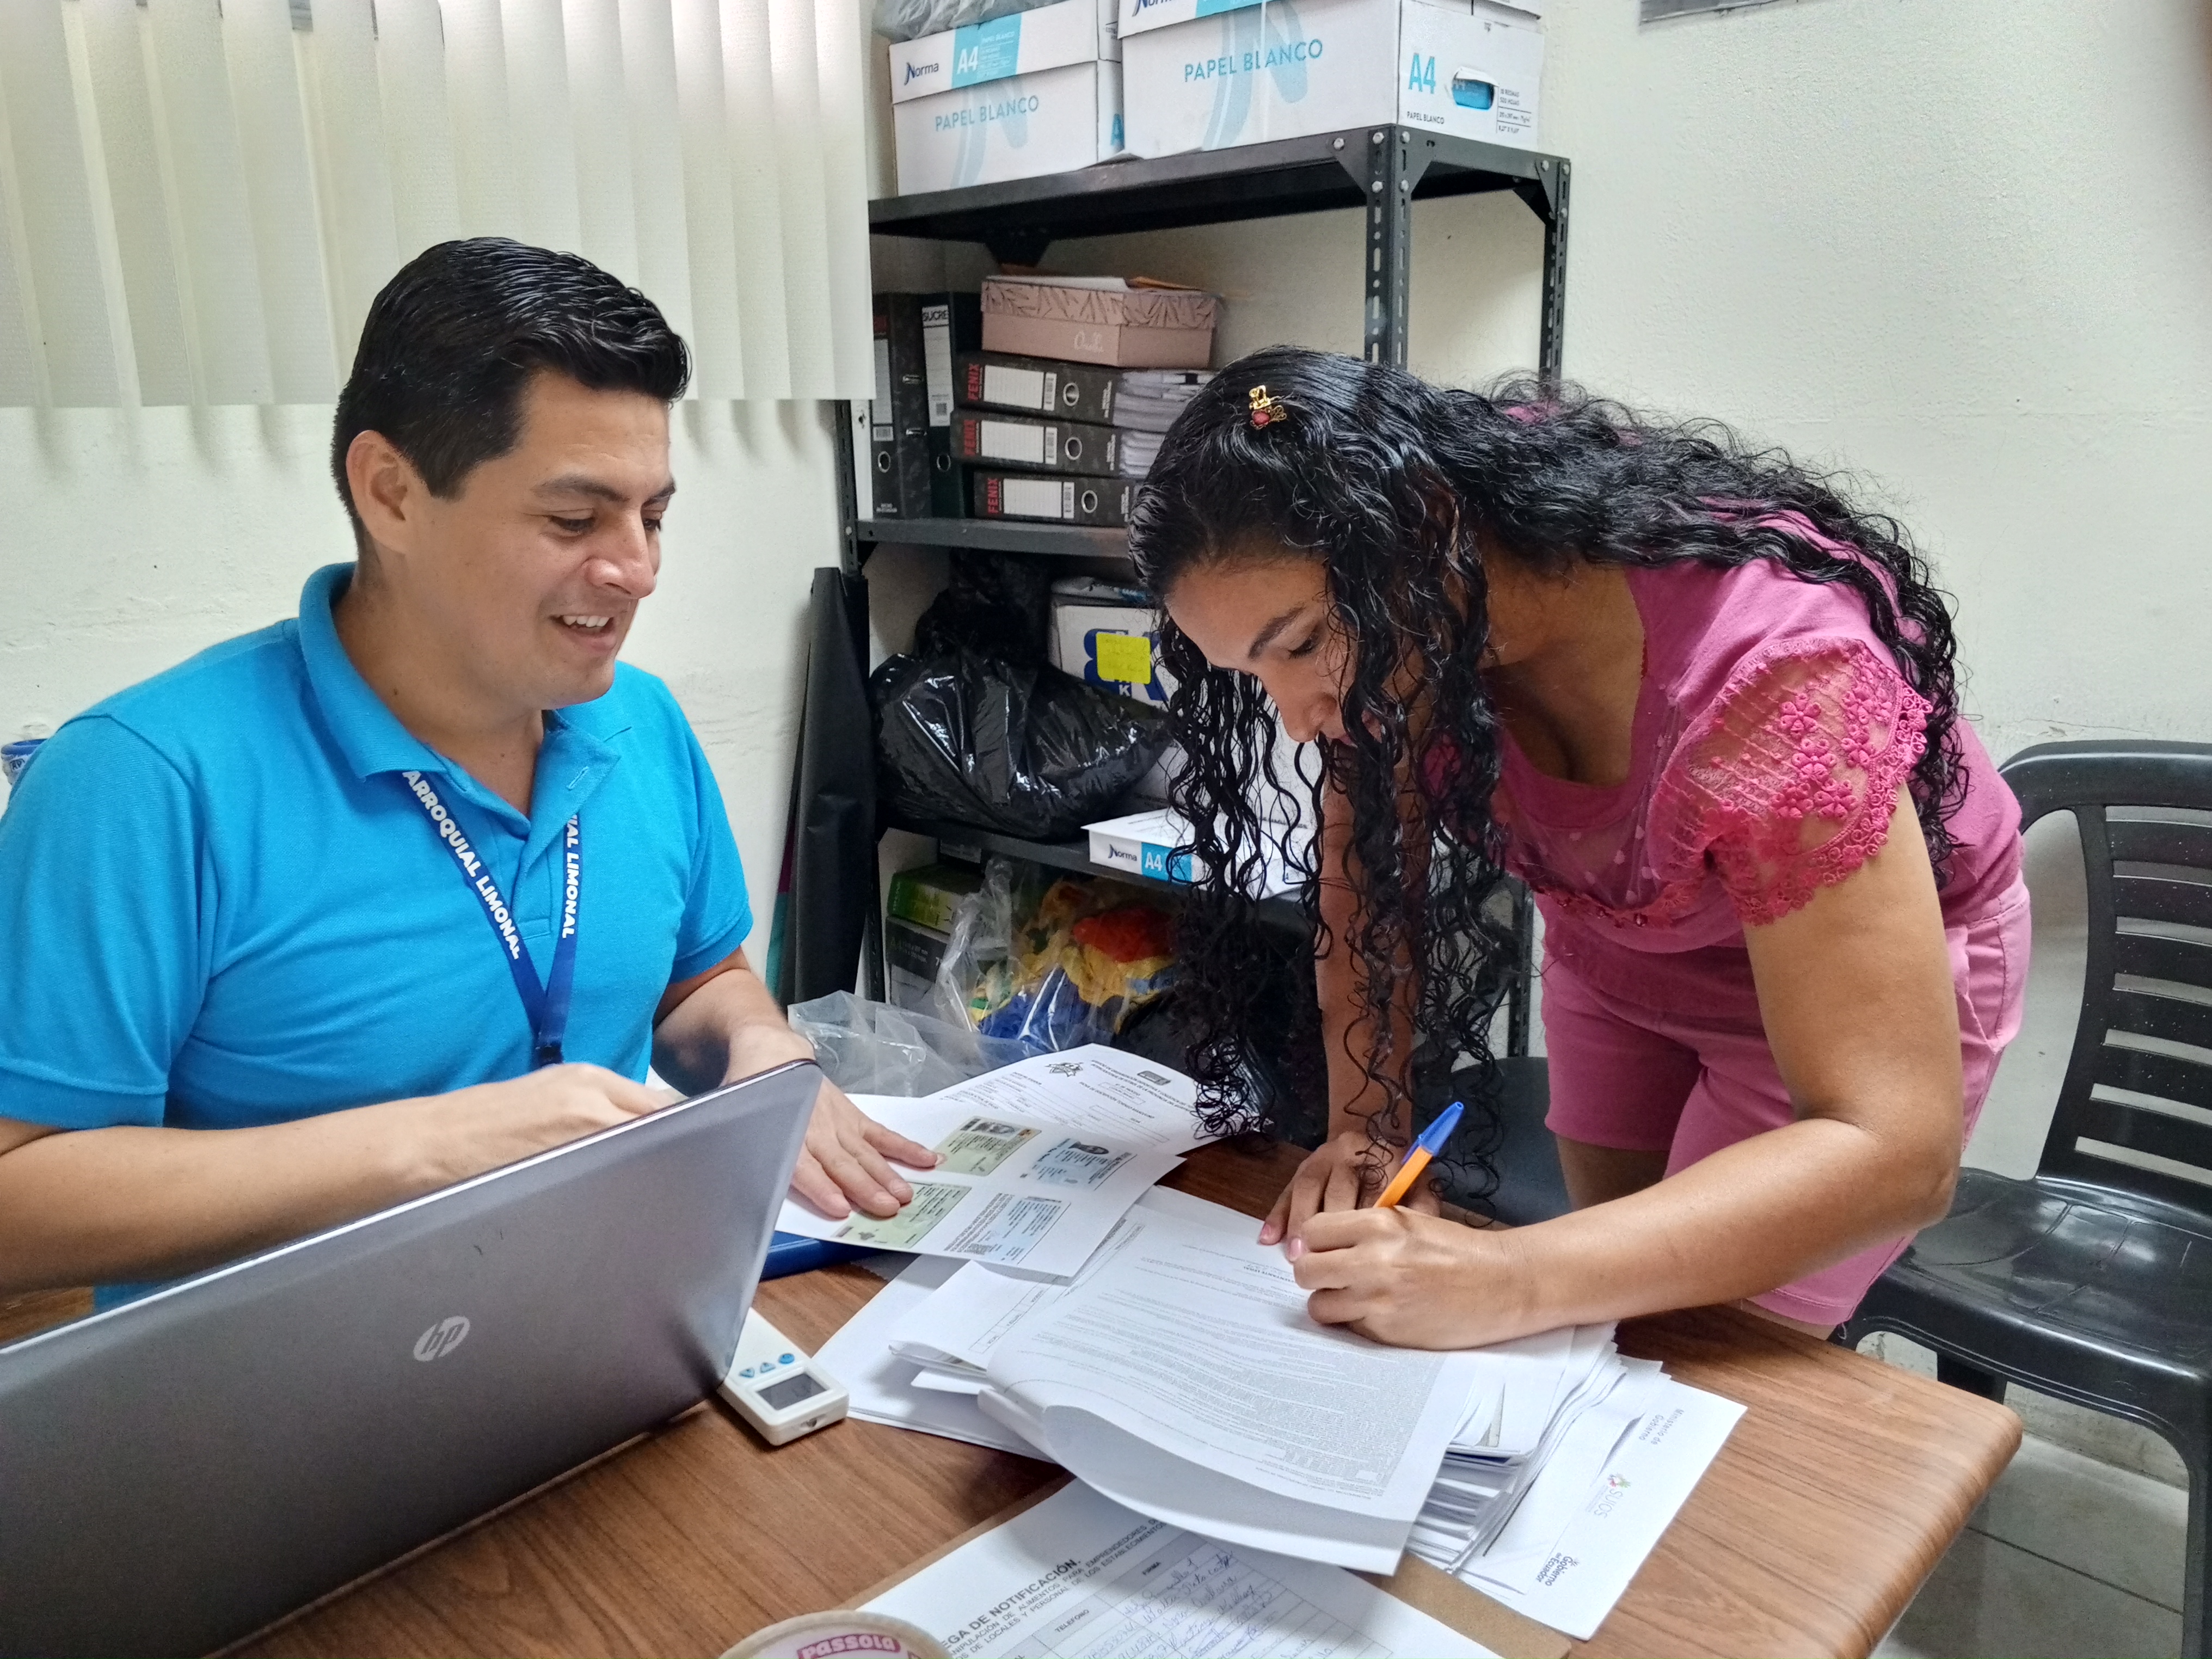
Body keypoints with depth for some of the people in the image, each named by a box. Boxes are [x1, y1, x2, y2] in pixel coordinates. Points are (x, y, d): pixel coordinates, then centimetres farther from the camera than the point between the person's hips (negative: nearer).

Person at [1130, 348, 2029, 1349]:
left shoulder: (1767, 668, -40)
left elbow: (1898, 1149, -41)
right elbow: (1365, 879, -14)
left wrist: (1512, 1282, -50)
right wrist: (1365, 1132, -28)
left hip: (1879, 959, -4)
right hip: (1614, 945, 5)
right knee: (1612, 1329, 14)